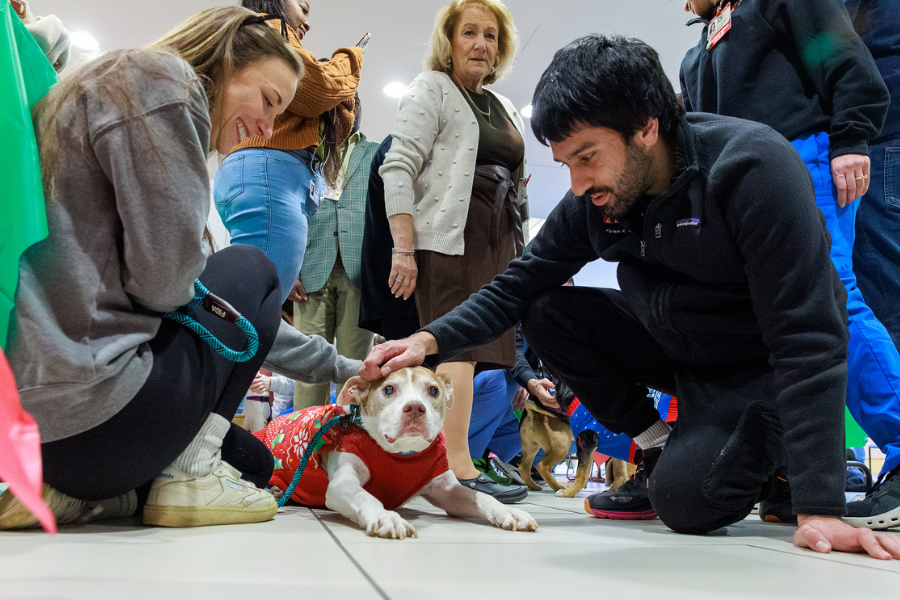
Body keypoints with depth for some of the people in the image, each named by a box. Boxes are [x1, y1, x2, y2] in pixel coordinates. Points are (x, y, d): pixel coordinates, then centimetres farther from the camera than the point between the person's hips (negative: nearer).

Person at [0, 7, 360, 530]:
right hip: (82, 403, -10)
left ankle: (68, 491, 9)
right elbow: (163, 279, -18)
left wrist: (340, 366, 23)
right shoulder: (163, 79, -8)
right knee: (253, 270, 11)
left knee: (251, 461, 26)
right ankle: (188, 473, 2)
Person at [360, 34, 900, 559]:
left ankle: (770, 458, 7)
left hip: (765, 366, -6)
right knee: (549, 313, -10)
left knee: (685, 498, -25)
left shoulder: (754, 165, -29)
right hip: (677, 351, 6)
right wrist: (432, 339, -22)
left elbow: (807, 337, -32)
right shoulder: (593, 200, -11)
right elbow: (517, 287, -4)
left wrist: (820, 507, -35)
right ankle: (658, 446, 4)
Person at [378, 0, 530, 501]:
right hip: (450, 237, -7)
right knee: (459, 345, -16)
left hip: (499, 244, 7)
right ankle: (459, 468, -19)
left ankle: (448, 461, 5)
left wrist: (523, 253, 18)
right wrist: (403, 249, -15)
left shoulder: (506, 109, 27)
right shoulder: (432, 89, 5)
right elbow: (398, 168, -6)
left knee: (479, 350, 1)